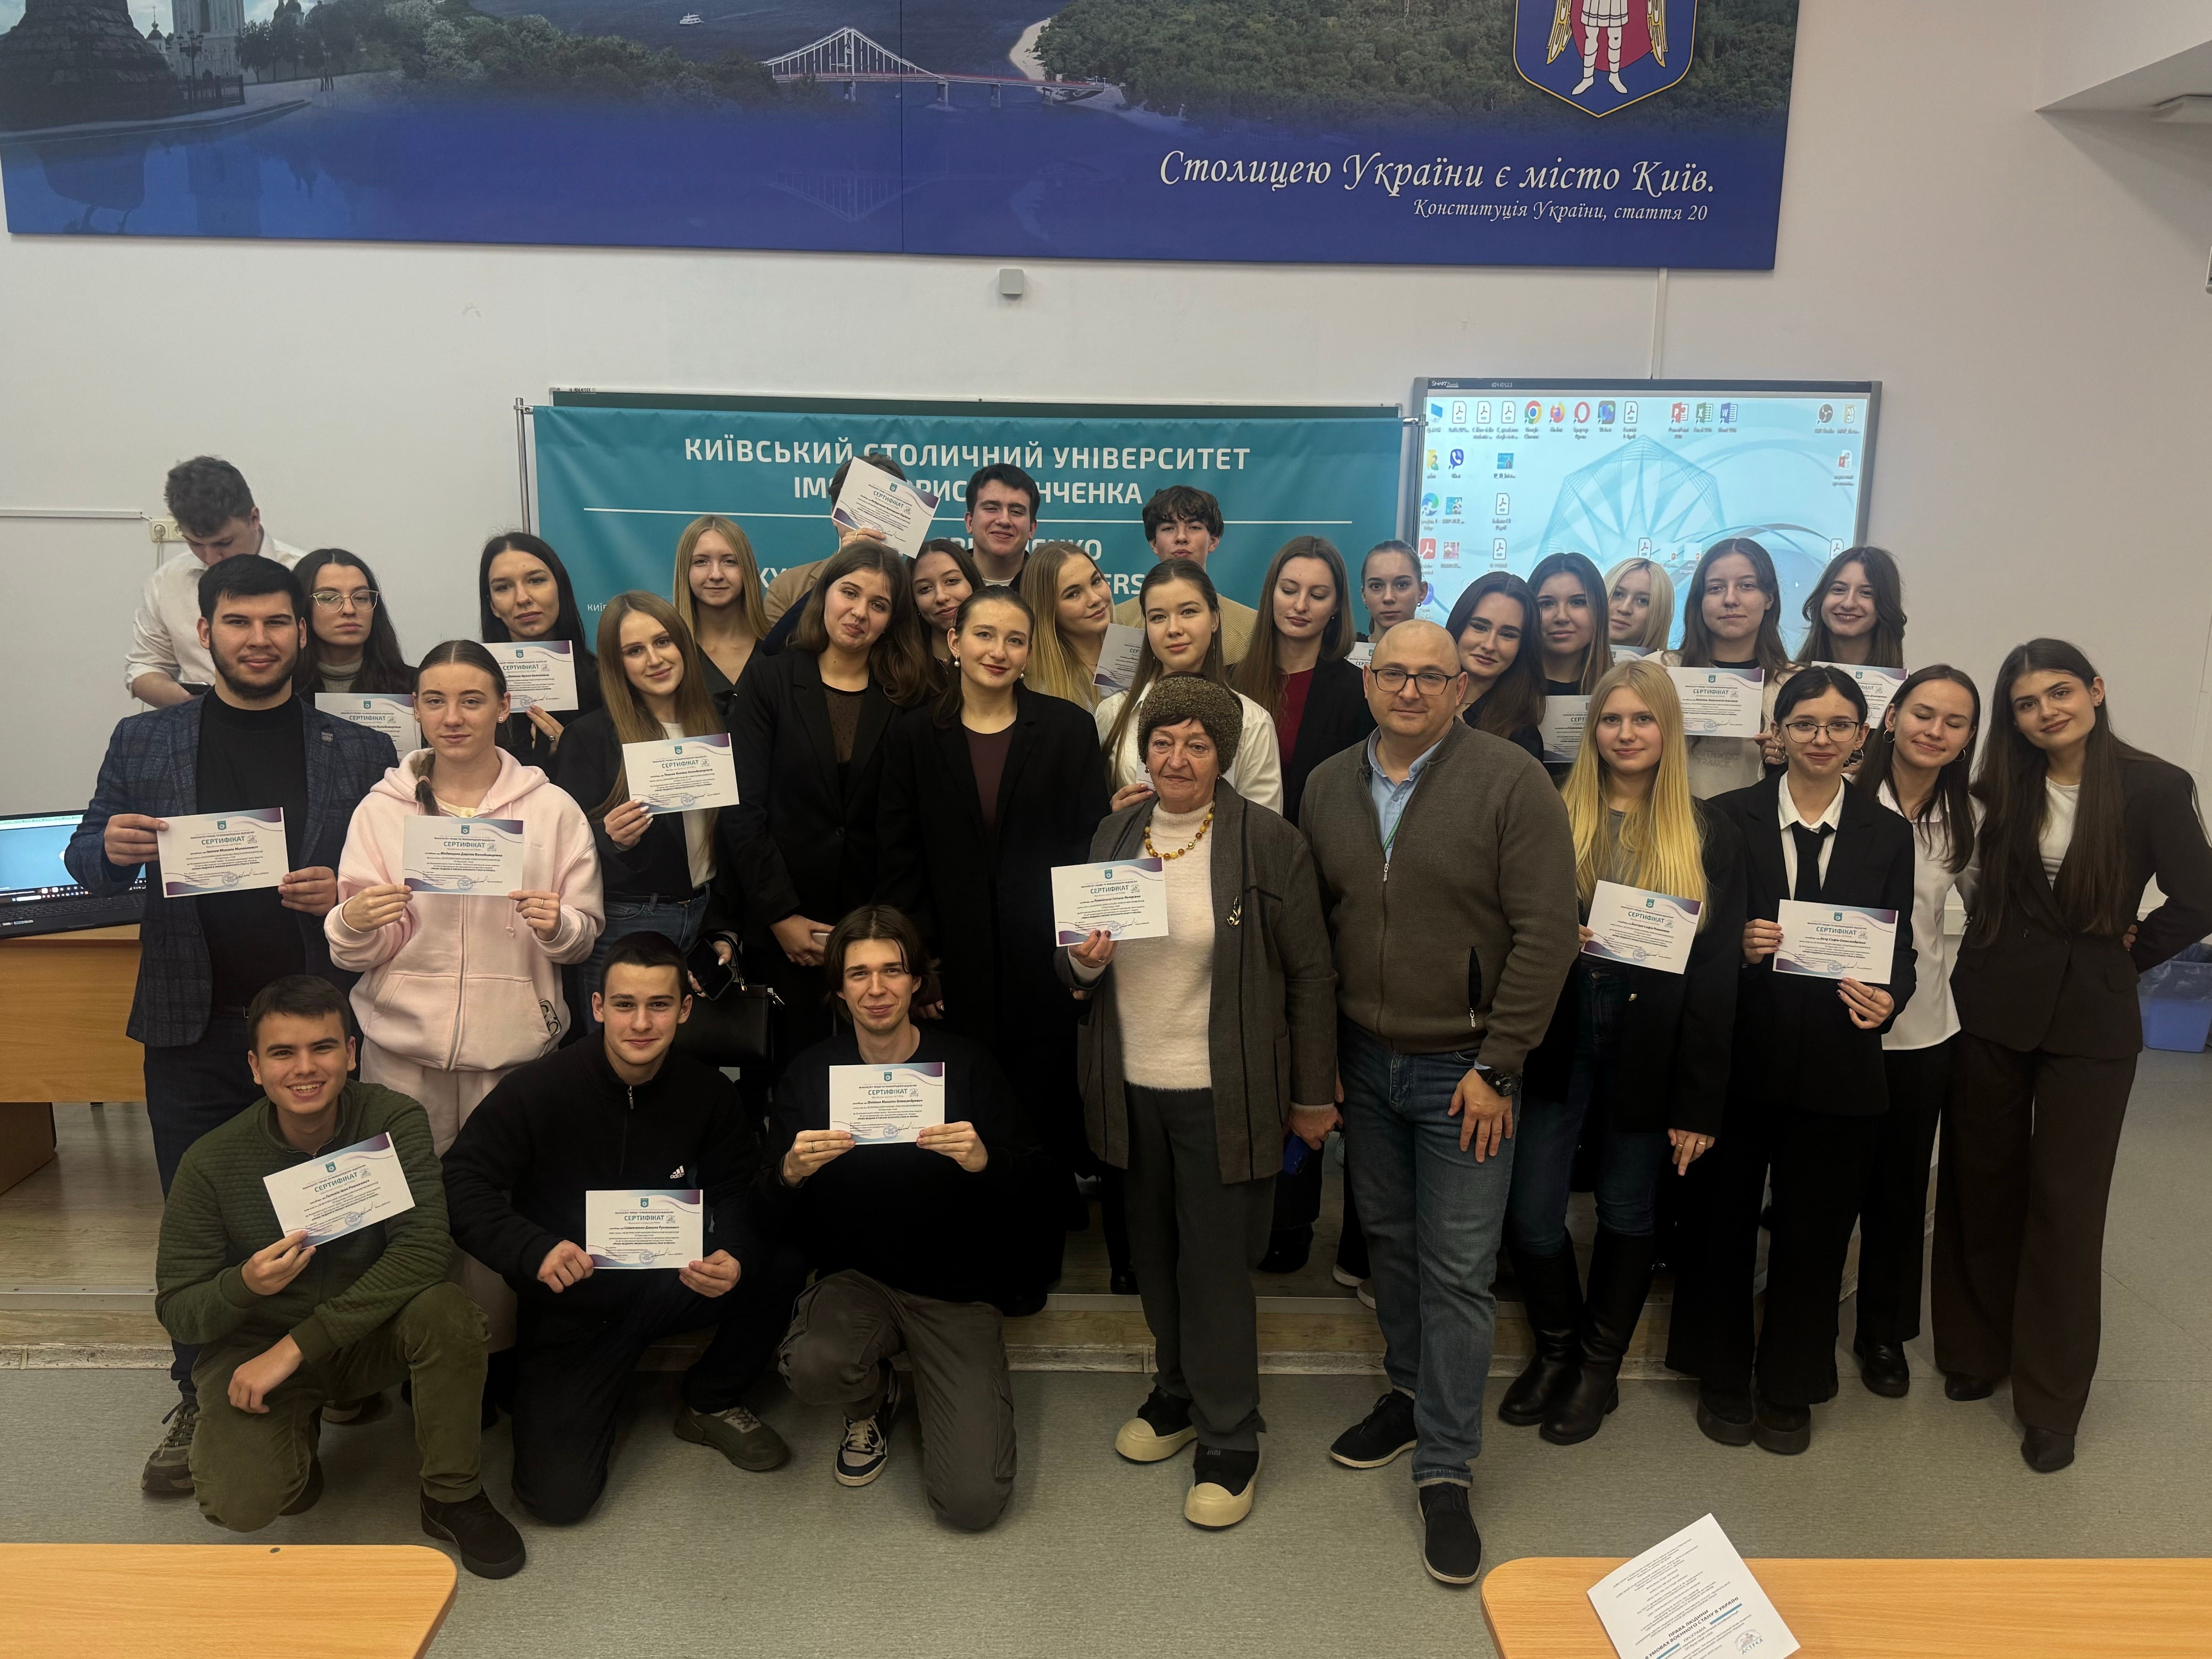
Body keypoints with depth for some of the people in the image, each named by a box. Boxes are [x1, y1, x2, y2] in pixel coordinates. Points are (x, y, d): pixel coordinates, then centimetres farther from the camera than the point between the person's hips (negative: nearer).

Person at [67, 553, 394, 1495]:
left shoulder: (358, 750, 3)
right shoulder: (145, 741, 7)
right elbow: (86, 859, 11)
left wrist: (346, 892, -17)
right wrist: (112, 849, -12)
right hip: (195, 1024, 1)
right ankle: (200, 1399, 25)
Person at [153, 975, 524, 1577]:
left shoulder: (393, 1121, -16)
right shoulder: (213, 1162, -14)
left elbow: (424, 1249, -26)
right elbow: (177, 1311, -7)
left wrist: (297, 1345, -28)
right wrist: (245, 1285, -31)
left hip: (369, 1333, 0)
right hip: (255, 1345, 0)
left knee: (447, 1311, -32)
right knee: (241, 1503, -26)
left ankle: (454, 1498, -8)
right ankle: (296, 1433, 13)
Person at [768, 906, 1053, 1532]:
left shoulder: (967, 1066, -7)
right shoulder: (810, 1074, -2)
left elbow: (1031, 1193, -7)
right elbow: (778, 1222, -2)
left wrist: (983, 1162, -28)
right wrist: (790, 1174, -24)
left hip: (957, 1290, -2)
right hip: (854, 1276, 2)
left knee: (973, 1502, -15)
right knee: (813, 1365, -33)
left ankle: (935, 1390, 20)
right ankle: (874, 1402, 6)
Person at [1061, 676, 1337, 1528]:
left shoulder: (1269, 843, -9)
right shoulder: (1114, 835, 7)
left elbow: (1310, 975, -6)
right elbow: (1085, 956, 17)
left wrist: (1314, 1097, -4)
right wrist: (1085, 963, -8)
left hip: (1220, 1092, -5)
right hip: (1132, 1086, 5)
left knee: (1216, 1262, 2)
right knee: (1155, 1251, 16)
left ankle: (1229, 1441, 20)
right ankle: (1179, 1391, 38)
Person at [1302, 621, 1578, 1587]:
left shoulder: (1511, 782, -11)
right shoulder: (1328, 787, 4)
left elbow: (1546, 931, -13)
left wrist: (1496, 1064, -14)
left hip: (1462, 1068, -4)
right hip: (1362, 1061, 5)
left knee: (1457, 1272, 1)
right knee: (1388, 1239, 17)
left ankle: (1445, 1470, 14)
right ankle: (1411, 1393, 38)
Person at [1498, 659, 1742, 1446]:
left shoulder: (1709, 836, 0)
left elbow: (1717, 975, -3)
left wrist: (1698, 1103, -6)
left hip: (1649, 1051, 0)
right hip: (1557, 1045, 1)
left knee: (1629, 1213, 13)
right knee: (1530, 1213, 1)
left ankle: (1599, 1368, 33)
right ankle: (1555, 1348, 28)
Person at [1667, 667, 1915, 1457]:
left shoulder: (1889, 834, 7)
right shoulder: (1729, 817, 1)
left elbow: (1900, 949, 4)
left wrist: (1886, 996, -16)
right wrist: (1737, 947, -20)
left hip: (1839, 1065, 1)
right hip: (1737, 1056, -1)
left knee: (1815, 1232, 10)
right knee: (1720, 1220, 8)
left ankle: (1789, 1391, 29)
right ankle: (1722, 1379, 28)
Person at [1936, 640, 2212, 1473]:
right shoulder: (2003, 786, 1)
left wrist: (2126, 952, -1)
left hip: (2091, 1020, -2)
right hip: (1991, 1007, 3)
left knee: (2066, 1203, 3)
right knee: (1983, 1187, 12)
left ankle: (2052, 1401, 16)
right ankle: (1978, 1349, 30)